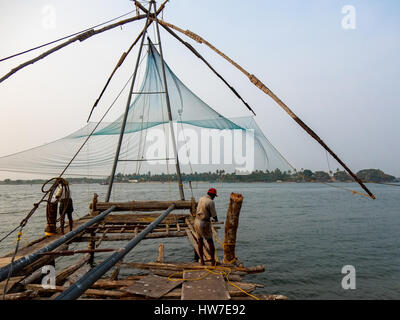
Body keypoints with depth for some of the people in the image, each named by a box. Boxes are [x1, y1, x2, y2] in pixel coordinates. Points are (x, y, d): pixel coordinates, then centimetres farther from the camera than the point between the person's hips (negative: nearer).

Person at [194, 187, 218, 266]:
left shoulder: (200, 199, 6)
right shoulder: (211, 202, -16)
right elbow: (214, 215, -11)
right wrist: (216, 219, 14)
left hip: (197, 221, 6)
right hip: (205, 224, -6)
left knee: (200, 241, 17)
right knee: (210, 242, 10)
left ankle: (202, 260, 23)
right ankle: (213, 261, 17)